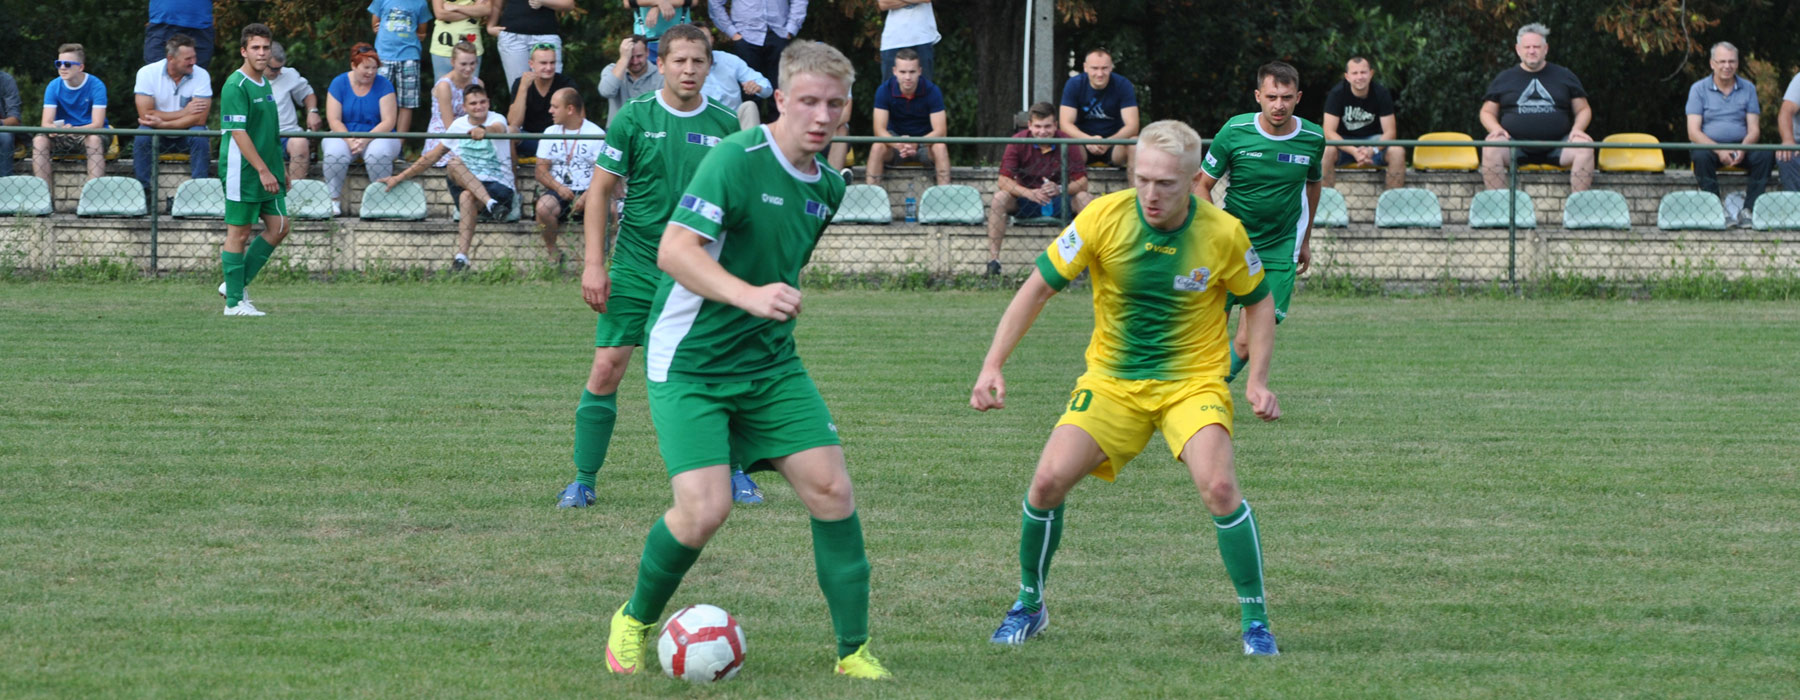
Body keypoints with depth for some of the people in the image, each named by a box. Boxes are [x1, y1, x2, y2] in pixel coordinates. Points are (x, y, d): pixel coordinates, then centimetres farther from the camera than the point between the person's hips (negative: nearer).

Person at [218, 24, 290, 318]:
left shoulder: (265, 83, 14)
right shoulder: (236, 86, -14)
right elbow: (238, 133, -20)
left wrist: (279, 169, 21)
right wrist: (262, 170, -23)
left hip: (267, 171, 9)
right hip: (242, 171, -9)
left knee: (278, 227, 6)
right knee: (239, 232, -3)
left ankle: (239, 283, 15)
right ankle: (234, 301, 3)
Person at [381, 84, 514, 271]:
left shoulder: (497, 120, -1)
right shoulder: (458, 125, 12)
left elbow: (497, 129, -28)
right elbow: (432, 156, 17)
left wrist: (484, 131, -53)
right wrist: (400, 177, 17)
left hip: (500, 187, -4)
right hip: (463, 185, 4)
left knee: (467, 197, -38)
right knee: (454, 164, -30)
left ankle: (462, 256, -47)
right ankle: (491, 204, -46)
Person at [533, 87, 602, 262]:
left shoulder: (596, 134, 1)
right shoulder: (550, 133, 13)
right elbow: (541, 171, 8)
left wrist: (587, 195, -22)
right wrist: (558, 188, -13)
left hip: (587, 190, -2)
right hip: (558, 190, 2)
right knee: (543, 207, -32)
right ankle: (552, 252, -9)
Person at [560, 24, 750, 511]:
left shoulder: (726, 126, 3)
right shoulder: (633, 119, -4)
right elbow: (600, 191, 0)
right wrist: (594, 264, -7)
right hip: (635, 267, -2)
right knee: (607, 370, -6)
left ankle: (734, 475, 17)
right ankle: (583, 481, 4)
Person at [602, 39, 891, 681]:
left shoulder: (827, 187, 7)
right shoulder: (738, 159, -18)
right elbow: (674, 251, -27)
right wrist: (750, 296, -39)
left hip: (770, 364, 7)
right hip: (690, 363, -7)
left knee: (830, 488, -6)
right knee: (704, 508, -17)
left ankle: (853, 650, 5)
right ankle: (634, 622, 11)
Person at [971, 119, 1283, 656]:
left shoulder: (1223, 234, -13)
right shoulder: (1104, 218, -13)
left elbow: (1259, 302, 5)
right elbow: (1038, 288, -5)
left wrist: (1258, 380, -6)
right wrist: (992, 366, -12)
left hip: (1193, 383, -1)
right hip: (1111, 382, 2)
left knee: (1219, 488, -26)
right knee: (1048, 480, -15)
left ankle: (1255, 620, -9)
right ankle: (1029, 605, 10)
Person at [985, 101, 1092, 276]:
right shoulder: (1018, 142, -12)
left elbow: (1082, 182, -15)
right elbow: (1004, 181, -18)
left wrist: (1060, 189, -35)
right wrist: (1029, 193, -35)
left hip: (1059, 201, 0)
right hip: (1025, 203, 0)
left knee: (1085, 199, -26)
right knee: (1000, 198, -28)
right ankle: (993, 258, -27)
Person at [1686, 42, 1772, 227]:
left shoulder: (1748, 88, 9)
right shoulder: (1698, 89, 2)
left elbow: (1754, 129, 3)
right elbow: (1693, 132, -6)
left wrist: (1742, 150, -20)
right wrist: (1719, 150, -23)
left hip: (1740, 145, 2)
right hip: (1709, 145, -2)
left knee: (1766, 155, -28)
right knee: (1701, 156, -36)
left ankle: (1748, 210, -28)